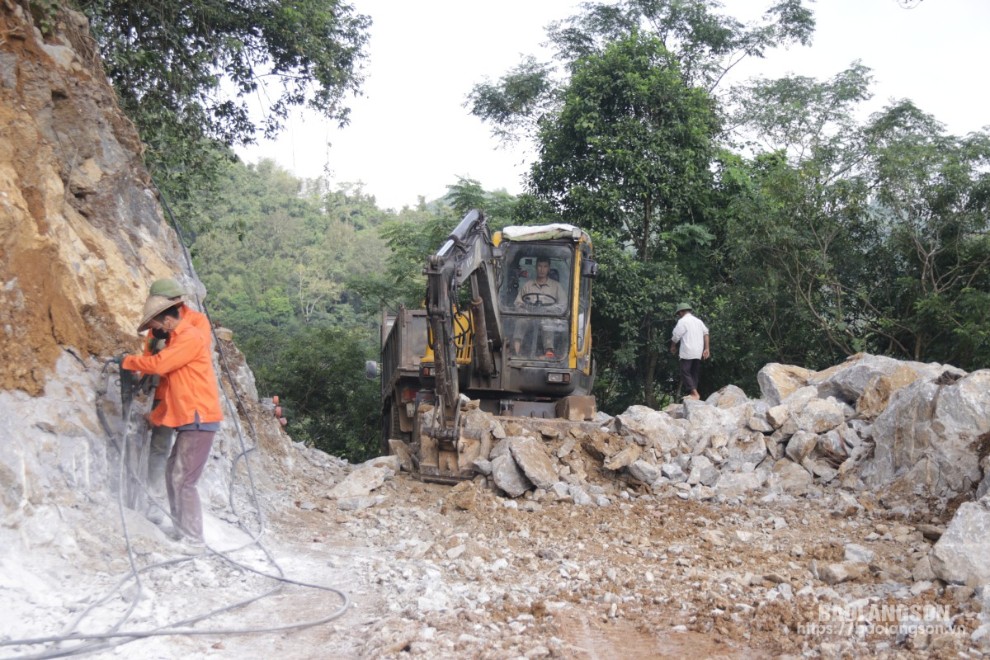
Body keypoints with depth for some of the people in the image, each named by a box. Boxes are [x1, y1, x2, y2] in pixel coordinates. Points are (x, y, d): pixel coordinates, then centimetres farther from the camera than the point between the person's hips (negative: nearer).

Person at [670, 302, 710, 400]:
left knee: (685, 372, -7)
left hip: (687, 351, -7)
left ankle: (694, 393, -18)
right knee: (695, 373, 11)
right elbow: (706, 333, 8)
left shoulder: (682, 321, -4)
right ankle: (693, 392, 10)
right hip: (698, 352, 7)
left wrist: (673, 347, 14)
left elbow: (676, 337, -4)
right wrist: (706, 349, 6)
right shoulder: (698, 320, 17)